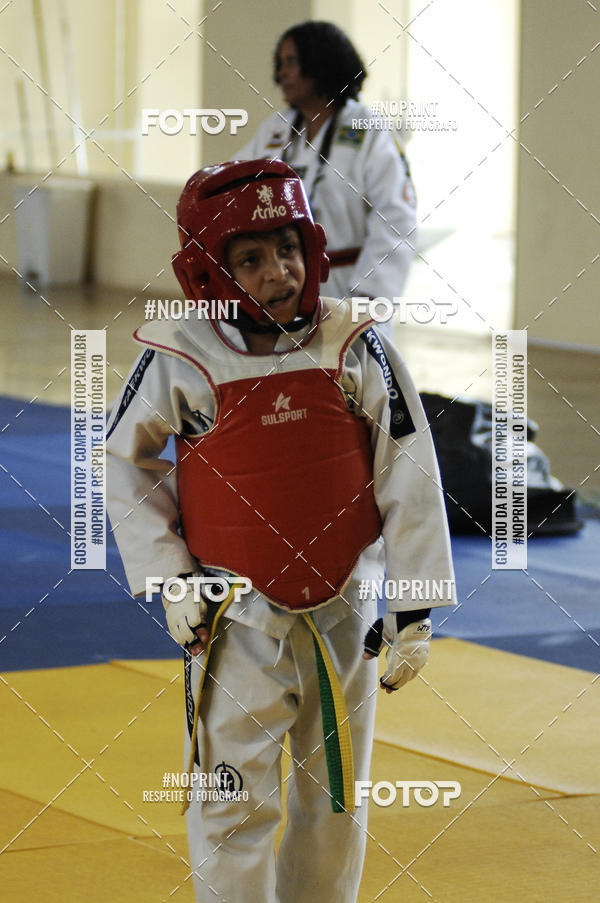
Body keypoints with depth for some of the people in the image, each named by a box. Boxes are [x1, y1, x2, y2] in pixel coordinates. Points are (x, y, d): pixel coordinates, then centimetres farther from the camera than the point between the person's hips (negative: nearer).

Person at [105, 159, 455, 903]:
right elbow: (126, 466, 3)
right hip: (237, 618, -2)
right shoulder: (181, 360, -13)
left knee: (336, 799, 15)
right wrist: (169, 579, -4)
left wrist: (414, 607, -4)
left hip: (342, 611, 2)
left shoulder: (353, 346, -10)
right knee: (234, 805, 0)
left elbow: (409, 474, -5)